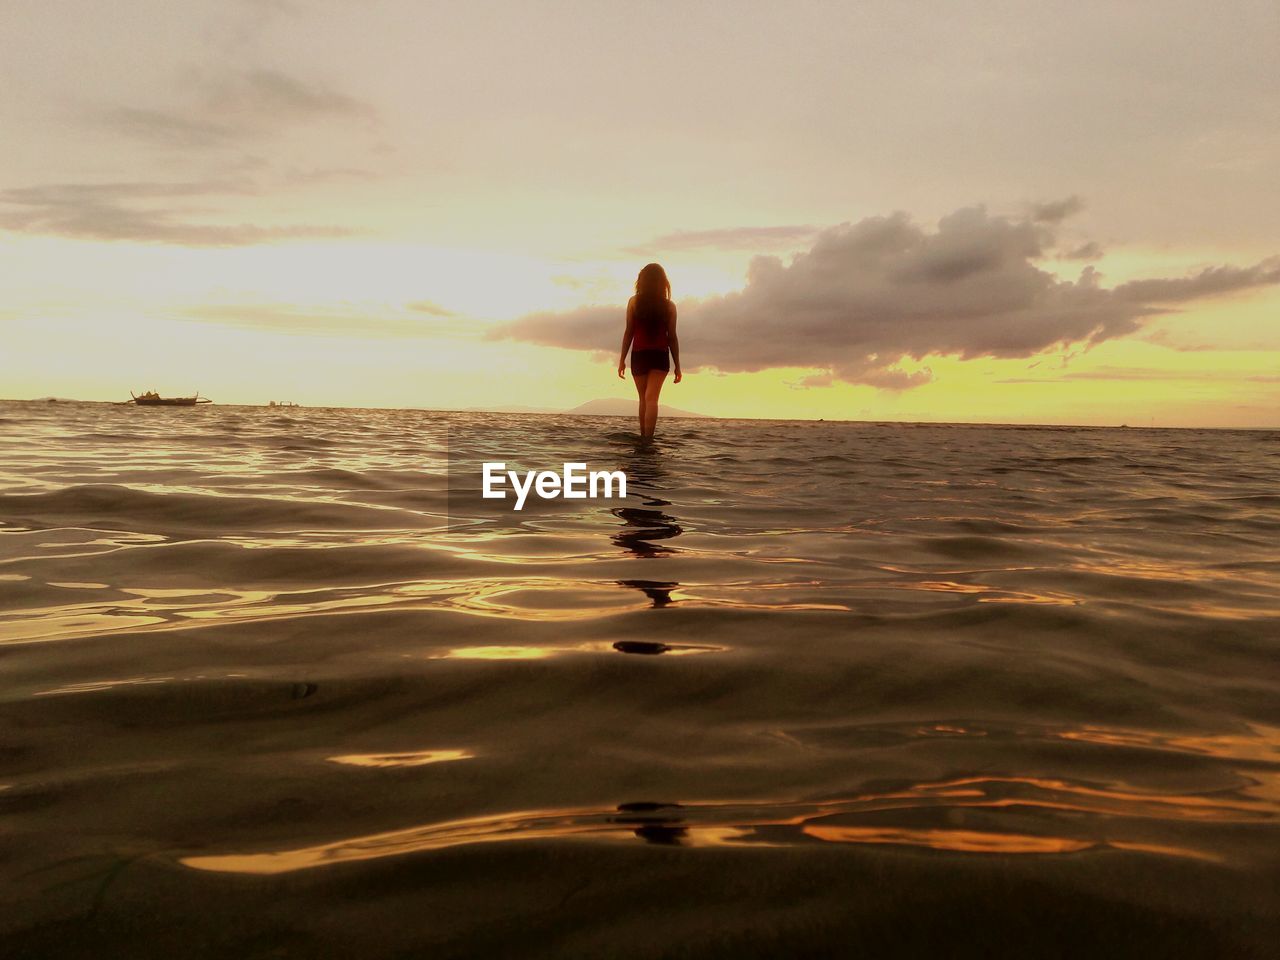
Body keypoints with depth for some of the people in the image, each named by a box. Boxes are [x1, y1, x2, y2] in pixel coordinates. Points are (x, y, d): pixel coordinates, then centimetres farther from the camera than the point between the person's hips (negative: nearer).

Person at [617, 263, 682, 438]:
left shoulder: (634, 302, 0)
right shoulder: (669, 306, 2)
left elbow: (628, 333, -2)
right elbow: (672, 337, 2)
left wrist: (622, 360, 3)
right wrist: (677, 366, 7)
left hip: (639, 356, 1)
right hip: (660, 356, -1)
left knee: (644, 399, 14)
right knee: (651, 398, -9)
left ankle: (644, 437, 18)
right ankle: (647, 439, -23)